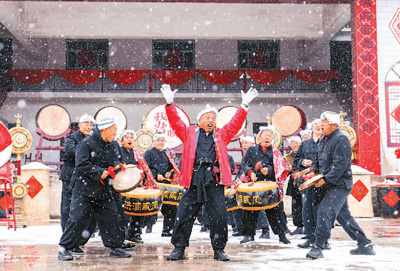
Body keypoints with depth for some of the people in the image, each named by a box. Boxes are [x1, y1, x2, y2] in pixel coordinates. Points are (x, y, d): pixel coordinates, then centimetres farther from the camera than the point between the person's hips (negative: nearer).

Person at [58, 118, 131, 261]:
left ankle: (115, 247, 17)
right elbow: (81, 165, -18)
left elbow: (112, 165, 21)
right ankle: (64, 248, 2)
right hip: (84, 189, -7)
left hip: (103, 190, 7)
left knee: (112, 216, 6)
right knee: (76, 218, -9)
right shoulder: (87, 143, -10)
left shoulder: (109, 146, 13)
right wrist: (100, 172, -20)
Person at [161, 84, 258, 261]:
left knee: (219, 216, -4)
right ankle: (179, 248, 11)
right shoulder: (189, 133, 15)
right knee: (183, 215, 0)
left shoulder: (222, 135, 18)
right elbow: (175, 122, 7)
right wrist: (170, 103, -4)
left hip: (214, 181, 0)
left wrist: (244, 105, 3)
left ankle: (219, 250, 8)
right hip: (193, 180, 0)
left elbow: (235, 123, 11)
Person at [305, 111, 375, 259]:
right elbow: (318, 160, 22)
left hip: (340, 185, -10)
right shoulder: (325, 140, 15)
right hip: (332, 186, 10)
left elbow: (340, 165, -22)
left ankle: (317, 247, -14)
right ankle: (365, 245, 21)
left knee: (325, 212, -16)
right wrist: (313, 171, 2)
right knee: (343, 215, 13)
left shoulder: (341, 140, -15)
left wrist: (325, 180, -22)